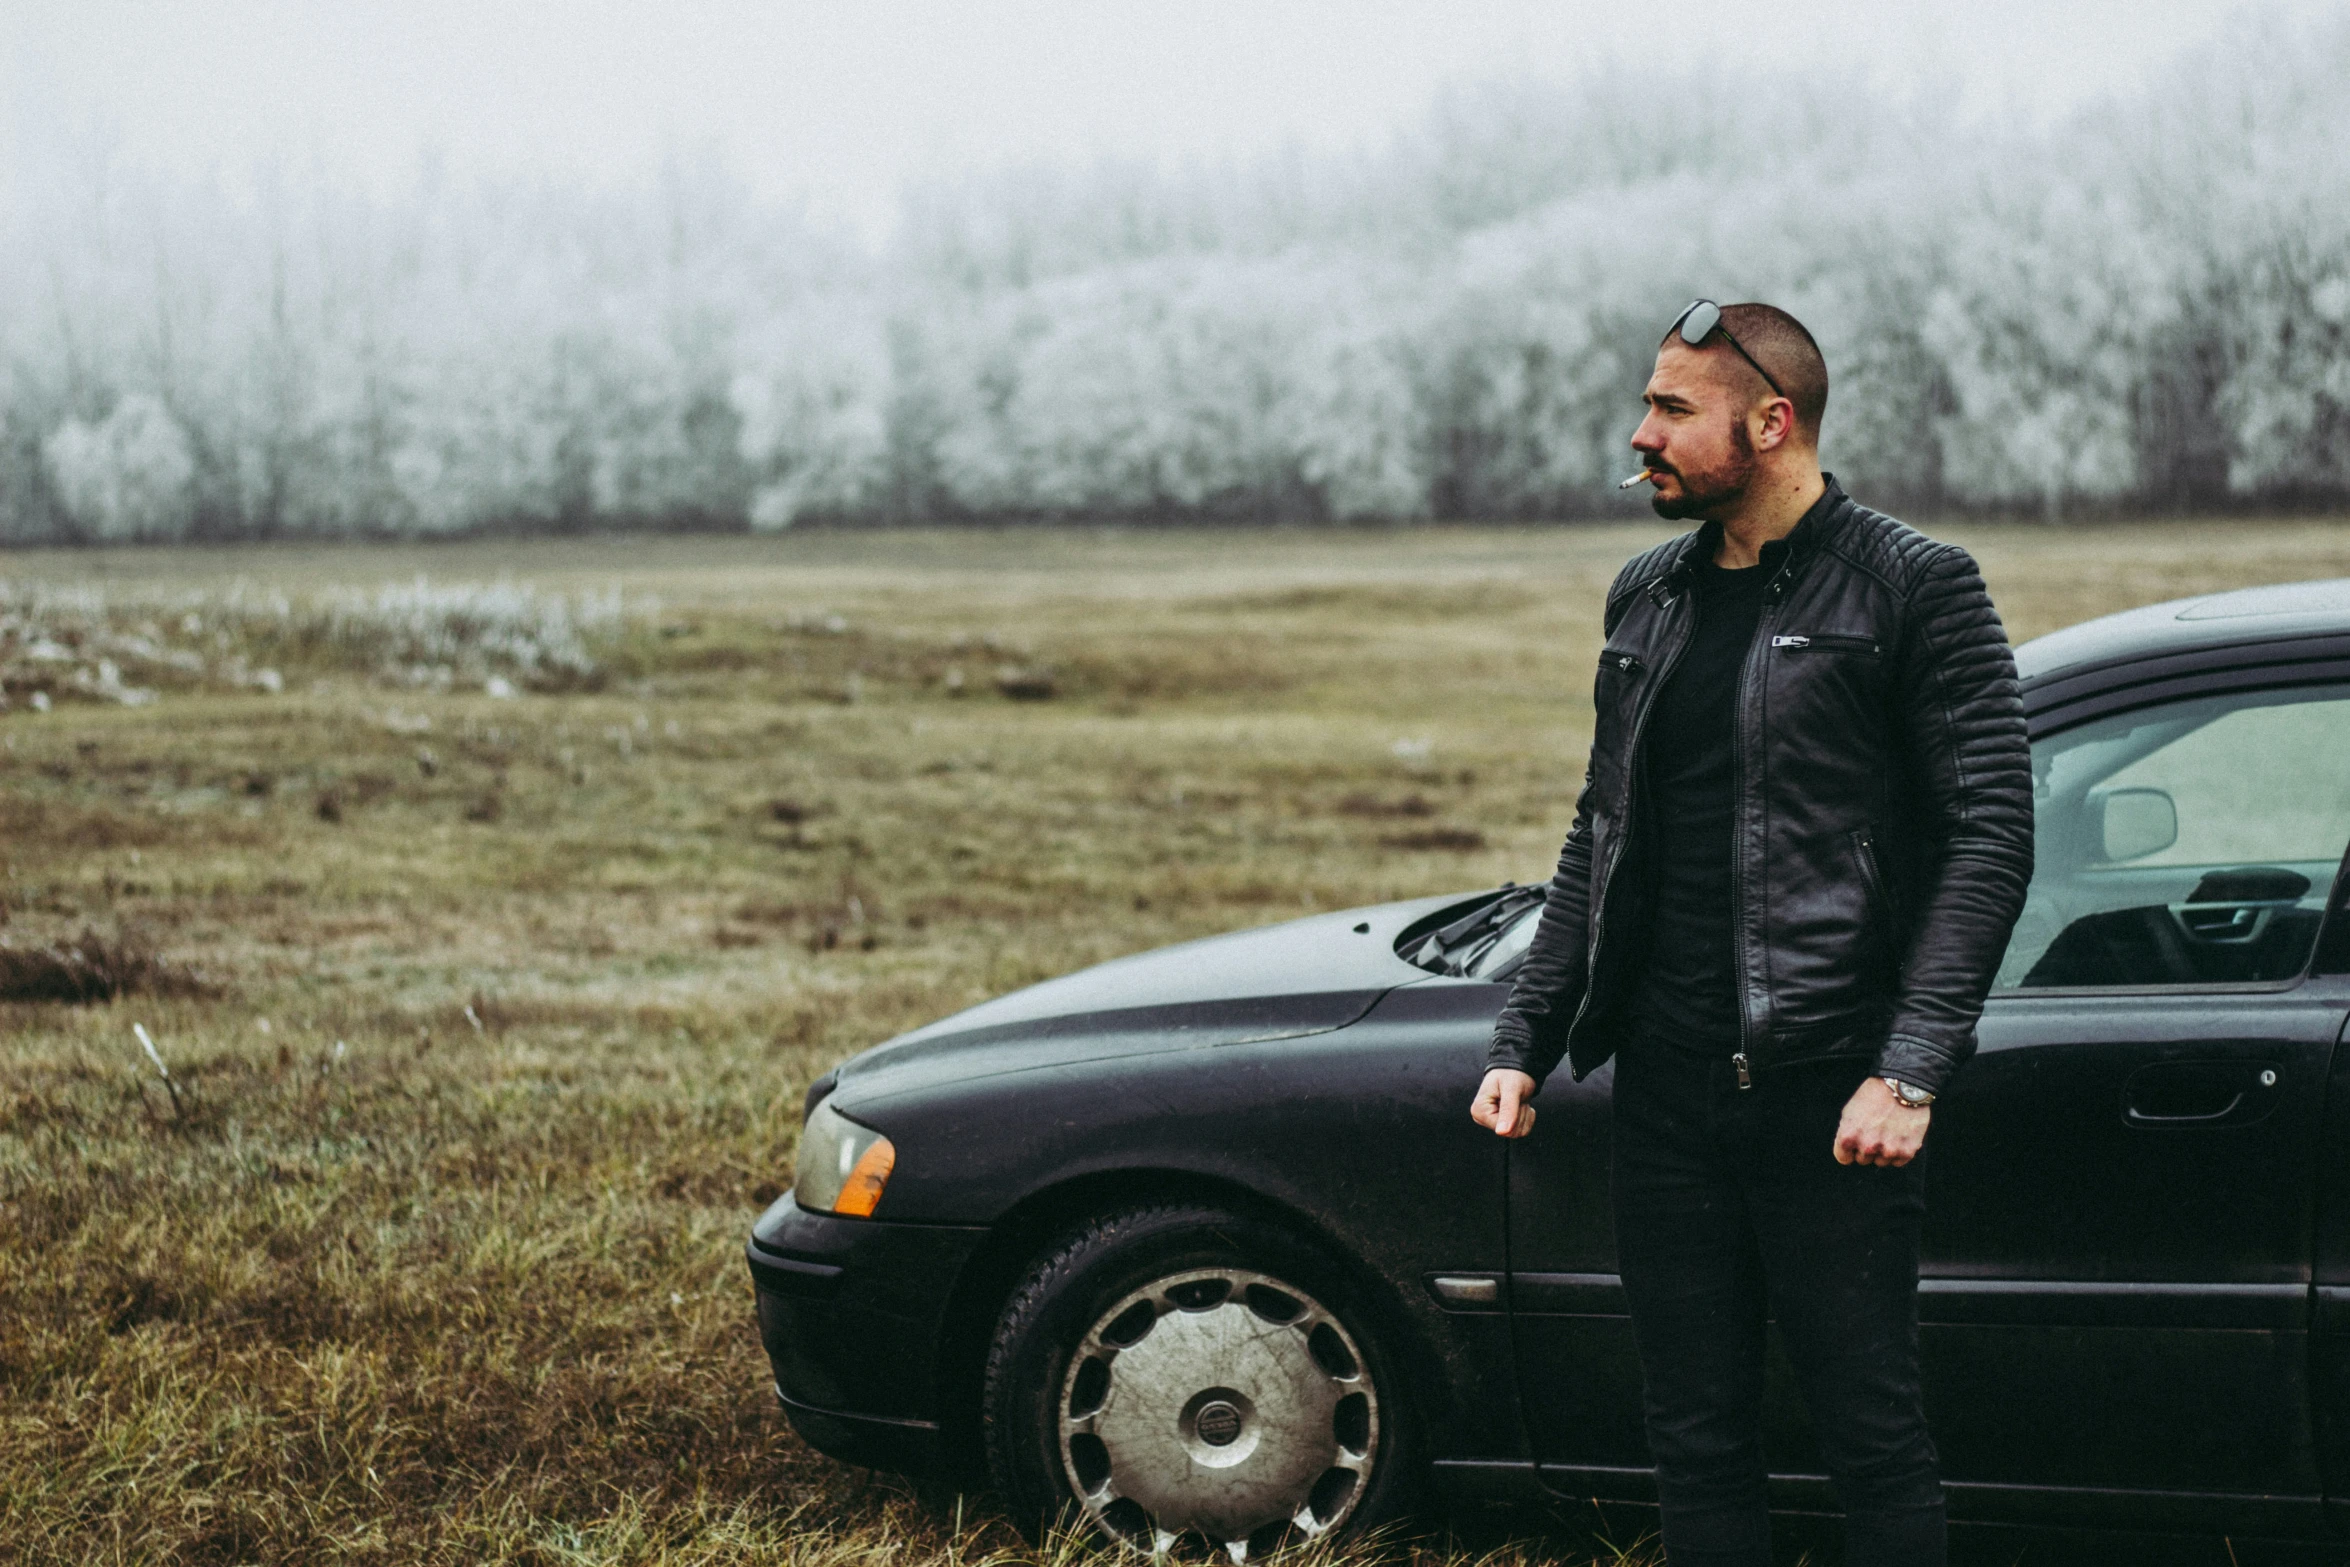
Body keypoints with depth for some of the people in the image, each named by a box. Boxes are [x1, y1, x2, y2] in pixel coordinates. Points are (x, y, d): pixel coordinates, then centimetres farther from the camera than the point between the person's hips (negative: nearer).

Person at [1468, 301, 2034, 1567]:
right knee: (1695, 1440, 10)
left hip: (1831, 1098, -6)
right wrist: (1522, 1041, 12)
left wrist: (1910, 1071, -18)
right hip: (1668, 1086, 6)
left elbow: (1992, 836, -10)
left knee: (1872, 1440, -1)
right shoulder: (1648, 597, 14)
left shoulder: (1913, 587, -5)